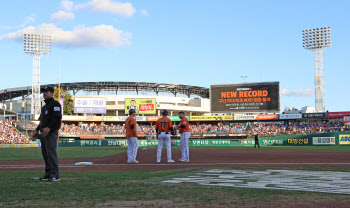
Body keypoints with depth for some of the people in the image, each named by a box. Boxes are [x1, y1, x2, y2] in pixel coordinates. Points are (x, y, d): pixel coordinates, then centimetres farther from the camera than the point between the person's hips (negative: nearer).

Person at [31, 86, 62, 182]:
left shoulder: (55, 104, -6)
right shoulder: (44, 106, 23)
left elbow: (56, 118, -17)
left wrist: (48, 128, -27)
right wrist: (36, 130, 20)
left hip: (51, 132, -10)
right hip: (43, 133, 10)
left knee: (51, 153, -12)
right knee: (45, 154, 10)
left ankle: (55, 175, -11)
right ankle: (48, 174, 15)